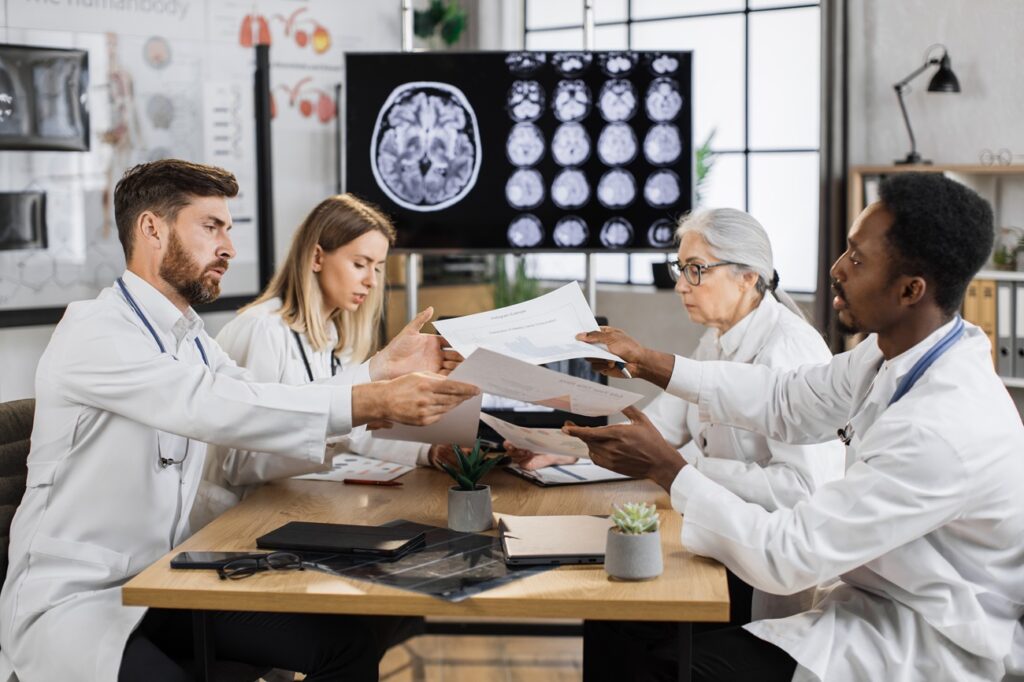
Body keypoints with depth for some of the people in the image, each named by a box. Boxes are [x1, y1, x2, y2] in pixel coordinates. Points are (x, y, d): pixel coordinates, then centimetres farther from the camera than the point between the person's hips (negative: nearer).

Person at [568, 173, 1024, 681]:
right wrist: (645, 363, 5)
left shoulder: (942, 430, -31)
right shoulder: (901, 348, -5)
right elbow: (786, 401, 9)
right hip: (878, 597, 8)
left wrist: (663, 468, -21)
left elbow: (789, 557, -27)